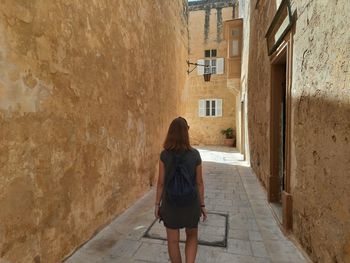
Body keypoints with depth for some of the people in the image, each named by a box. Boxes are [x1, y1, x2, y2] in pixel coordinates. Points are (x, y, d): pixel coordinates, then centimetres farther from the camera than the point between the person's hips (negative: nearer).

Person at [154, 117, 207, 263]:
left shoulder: (164, 155, -14)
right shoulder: (195, 154, -12)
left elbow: (161, 182, -9)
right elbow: (199, 182, -6)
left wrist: (157, 204, 3)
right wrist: (202, 205, 6)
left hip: (171, 202, 0)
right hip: (191, 202, 1)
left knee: (173, 240, 18)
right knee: (192, 235, 25)